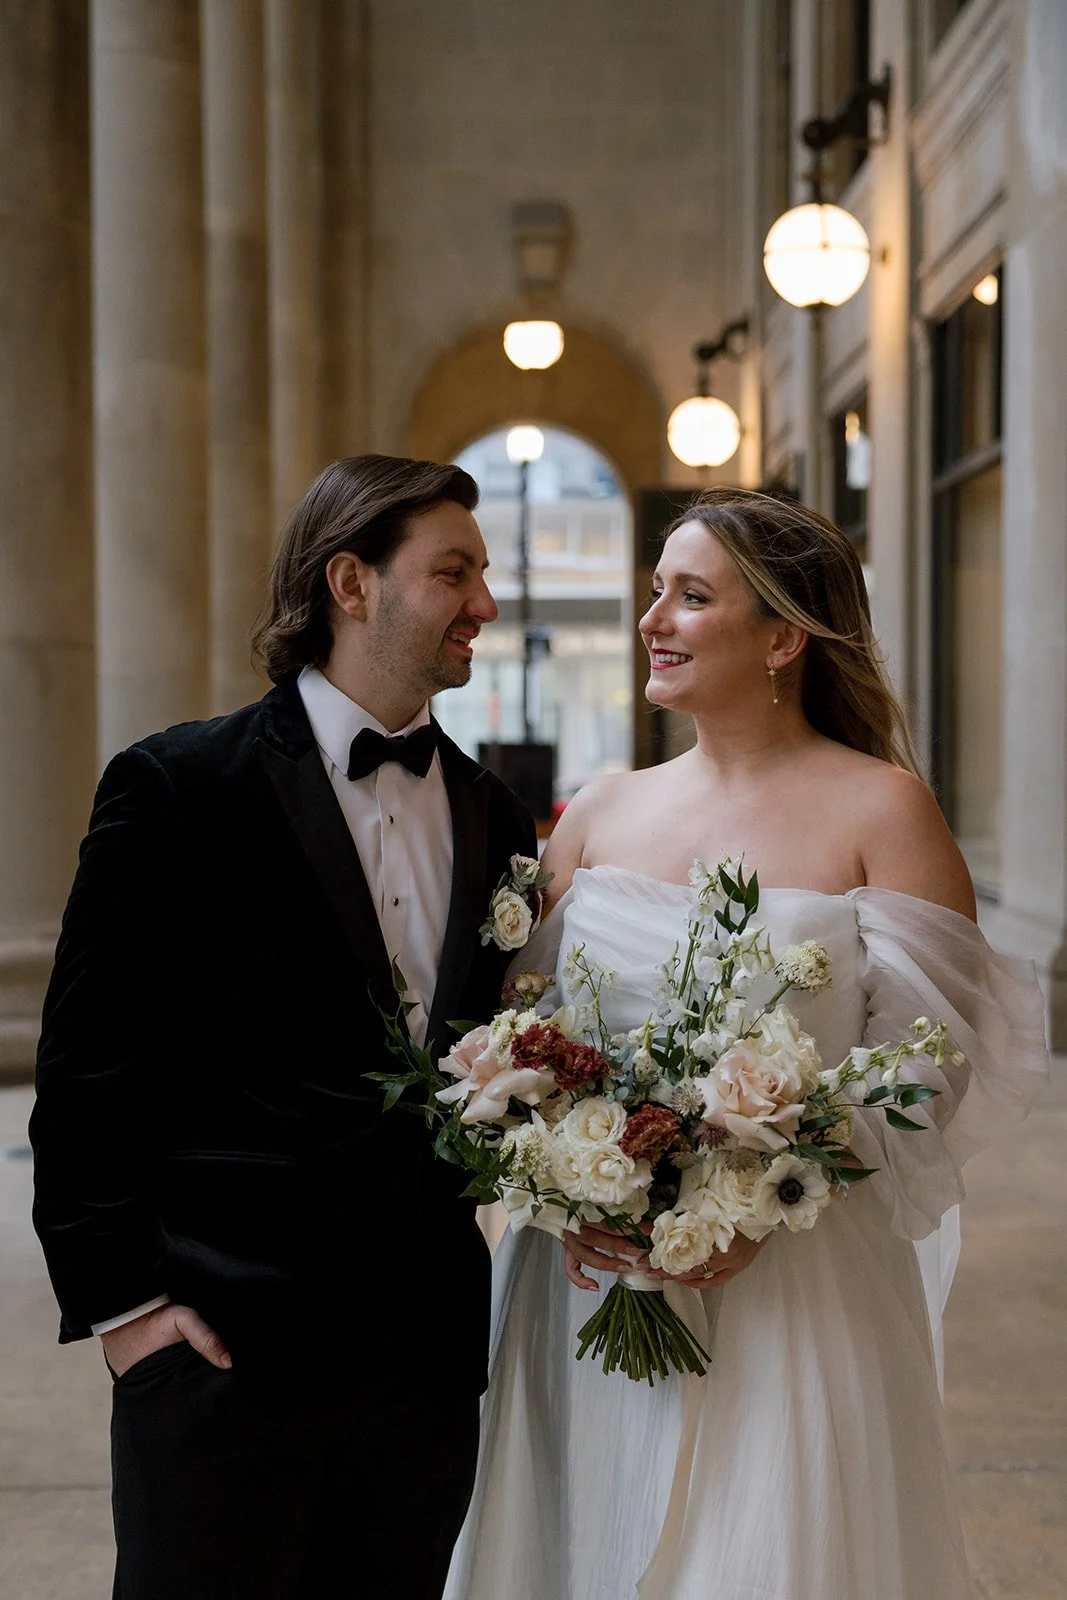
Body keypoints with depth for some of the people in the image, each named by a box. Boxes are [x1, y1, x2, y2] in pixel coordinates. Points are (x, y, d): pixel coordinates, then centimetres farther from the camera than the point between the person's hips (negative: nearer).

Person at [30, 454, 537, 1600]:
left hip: (431, 1358, 5)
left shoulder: (495, 818, 10)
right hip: (226, 1342, -5)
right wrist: (117, 1297, -9)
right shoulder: (176, 786, -7)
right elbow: (87, 1065, -7)